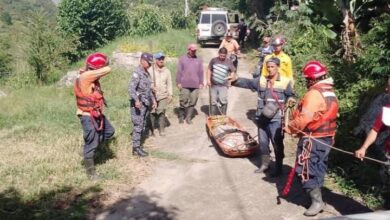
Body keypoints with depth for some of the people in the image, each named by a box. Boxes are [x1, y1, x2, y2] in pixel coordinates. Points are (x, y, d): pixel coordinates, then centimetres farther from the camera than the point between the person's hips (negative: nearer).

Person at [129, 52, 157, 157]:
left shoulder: (147, 73, 14)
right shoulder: (137, 73, -14)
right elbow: (131, 88, -25)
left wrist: (153, 99, 22)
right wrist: (136, 100, -36)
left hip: (146, 104, 9)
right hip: (138, 104, -9)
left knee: (142, 126, 14)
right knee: (138, 126, -6)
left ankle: (138, 144, 23)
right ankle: (136, 148, 0)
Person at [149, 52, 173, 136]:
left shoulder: (167, 71, 8)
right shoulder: (150, 70, -1)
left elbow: (169, 84, 10)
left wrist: (170, 95, 6)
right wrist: (152, 87, -17)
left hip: (163, 95, 2)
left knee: (161, 112, -1)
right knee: (152, 113, 0)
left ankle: (162, 130, 11)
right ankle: (151, 130, 14)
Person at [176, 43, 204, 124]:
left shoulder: (199, 60, 12)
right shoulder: (182, 59, 4)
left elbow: (201, 72, 12)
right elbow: (179, 72, 2)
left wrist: (201, 83, 7)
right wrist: (178, 82, -3)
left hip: (195, 85, 3)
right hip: (185, 85, -2)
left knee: (193, 102, 2)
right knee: (184, 101, 0)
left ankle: (188, 117, 12)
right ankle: (181, 116, 17)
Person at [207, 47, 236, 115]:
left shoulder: (229, 62, 1)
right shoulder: (213, 60, 2)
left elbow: (233, 71, 10)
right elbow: (209, 70, 11)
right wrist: (208, 79, 3)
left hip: (223, 85, -1)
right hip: (213, 85, 1)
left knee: (223, 100, -16)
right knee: (213, 101, 8)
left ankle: (223, 116, 1)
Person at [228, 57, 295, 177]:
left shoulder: (285, 82, -3)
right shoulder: (261, 80, 7)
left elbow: (291, 95, 5)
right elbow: (247, 82, 0)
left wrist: (290, 100, -18)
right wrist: (235, 81, -16)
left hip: (276, 119, -4)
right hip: (262, 118, 4)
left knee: (277, 144, 3)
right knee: (263, 142, 14)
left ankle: (278, 167, 19)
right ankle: (265, 164, 31)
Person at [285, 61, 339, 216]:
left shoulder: (314, 93, -20)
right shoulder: (330, 92, 11)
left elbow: (304, 118, -25)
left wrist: (289, 128, -12)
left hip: (313, 138, -10)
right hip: (326, 137, 10)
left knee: (306, 170, -3)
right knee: (318, 168, 18)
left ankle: (317, 201, -1)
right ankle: (316, 196, 27)